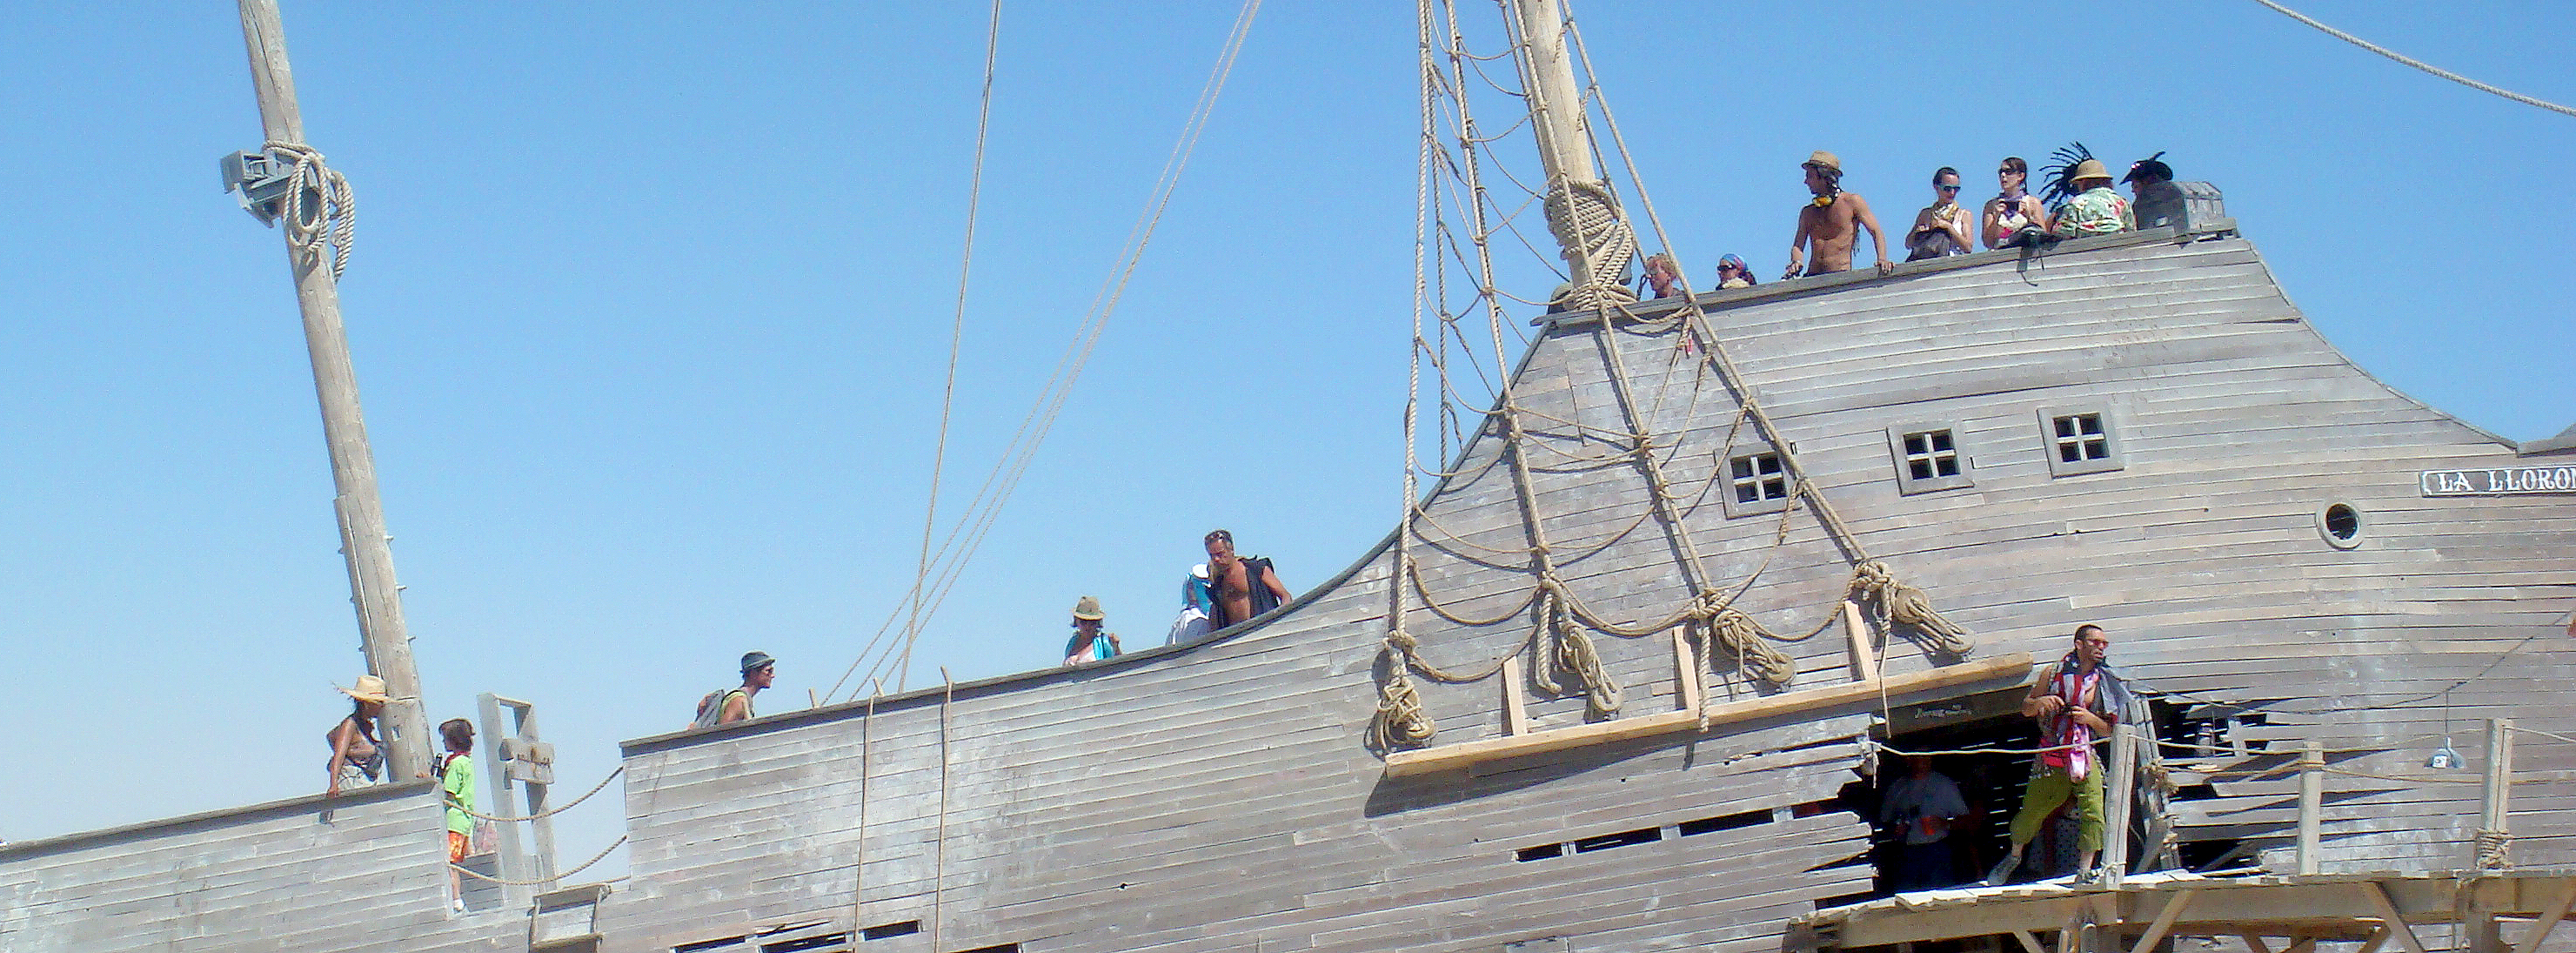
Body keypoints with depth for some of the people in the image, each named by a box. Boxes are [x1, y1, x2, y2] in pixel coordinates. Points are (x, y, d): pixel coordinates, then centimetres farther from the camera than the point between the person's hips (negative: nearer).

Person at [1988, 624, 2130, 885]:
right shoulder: (2055, 673, 4)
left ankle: (2084, 870, -6)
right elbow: (2026, 709, 11)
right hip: (2050, 756, -1)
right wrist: (2040, 702, -10)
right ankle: (2014, 855, 33)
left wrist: (2090, 719, -10)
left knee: (2093, 812, -15)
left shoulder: (2105, 683, 6)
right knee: (2032, 810, 8)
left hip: (2084, 754, 1)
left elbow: (2110, 731, 9)